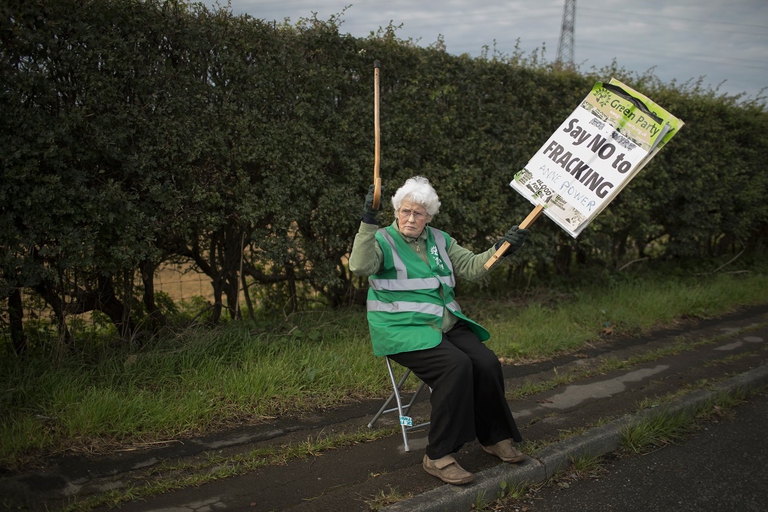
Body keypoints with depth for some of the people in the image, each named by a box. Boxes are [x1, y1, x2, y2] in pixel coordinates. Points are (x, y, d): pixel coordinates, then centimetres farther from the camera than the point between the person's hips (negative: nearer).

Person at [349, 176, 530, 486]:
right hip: (403, 331, -6)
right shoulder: (382, 240, -3)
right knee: (456, 365, -29)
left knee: (487, 363, -16)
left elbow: (471, 267, 12)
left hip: (446, 325, 6)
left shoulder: (439, 240, 15)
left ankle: (494, 437, 8)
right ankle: (438, 457, -19)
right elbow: (360, 266, -24)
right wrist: (368, 222, -34)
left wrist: (501, 250, -3)